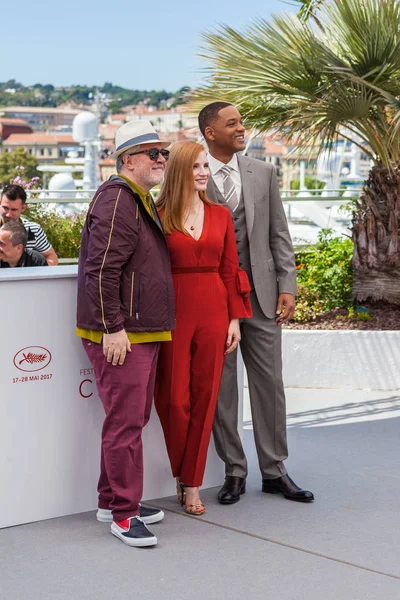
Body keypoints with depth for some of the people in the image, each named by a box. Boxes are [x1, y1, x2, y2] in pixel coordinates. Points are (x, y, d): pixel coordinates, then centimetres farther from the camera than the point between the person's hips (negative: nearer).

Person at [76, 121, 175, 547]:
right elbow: (102, 269, -21)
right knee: (126, 422, -7)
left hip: (143, 332, 11)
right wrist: (113, 329, -23)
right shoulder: (117, 200, -14)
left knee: (135, 417, 15)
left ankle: (111, 500, 26)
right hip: (120, 335, -10)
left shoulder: (142, 201, 20)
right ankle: (123, 512, 1)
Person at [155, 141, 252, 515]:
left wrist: (235, 318, 5)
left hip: (213, 312, 3)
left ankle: (192, 485, 15)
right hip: (173, 312, -3)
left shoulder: (220, 215, 10)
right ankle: (180, 475, 23)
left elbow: (230, 270, 10)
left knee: (205, 398, 5)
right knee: (174, 398, 0)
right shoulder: (160, 216, -1)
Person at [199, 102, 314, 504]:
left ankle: (274, 471, 17)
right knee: (220, 385, 4)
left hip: (261, 294, 3)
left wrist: (287, 286, 0)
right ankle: (234, 471, 17)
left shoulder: (263, 173, 8)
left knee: (269, 381, 6)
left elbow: (278, 234, 8)